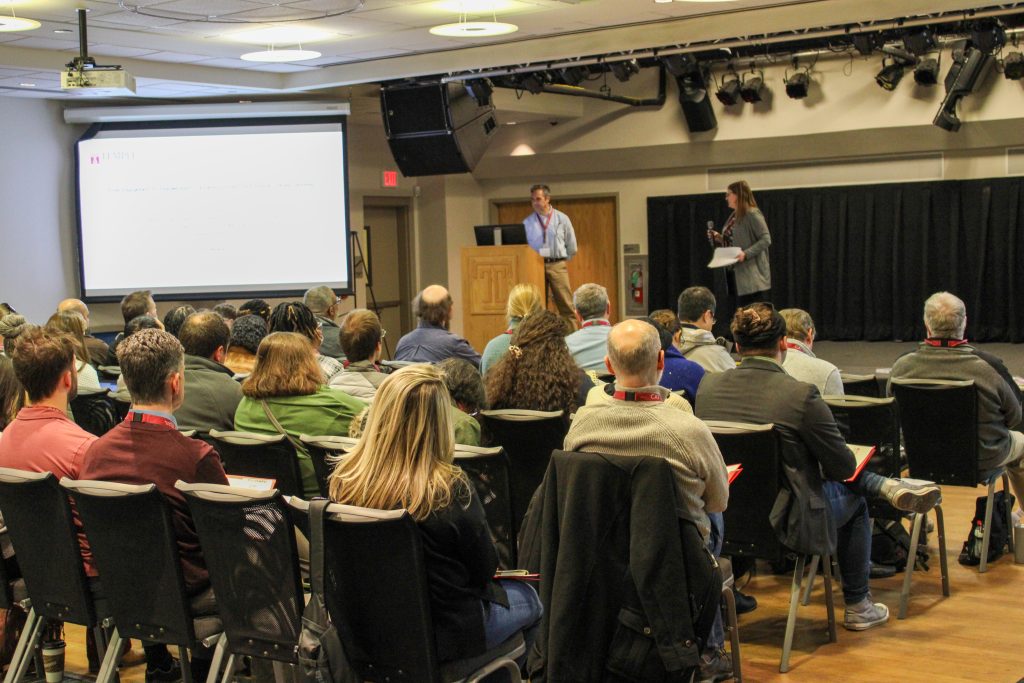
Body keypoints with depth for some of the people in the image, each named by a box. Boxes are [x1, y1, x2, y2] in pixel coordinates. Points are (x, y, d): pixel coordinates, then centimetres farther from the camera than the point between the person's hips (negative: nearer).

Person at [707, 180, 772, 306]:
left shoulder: (752, 214, -11)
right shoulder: (734, 216, 15)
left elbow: (766, 239, -18)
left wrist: (746, 254, -26)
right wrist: (719, 238, 5)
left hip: (752, 276, -9)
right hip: (736, 273, 9)